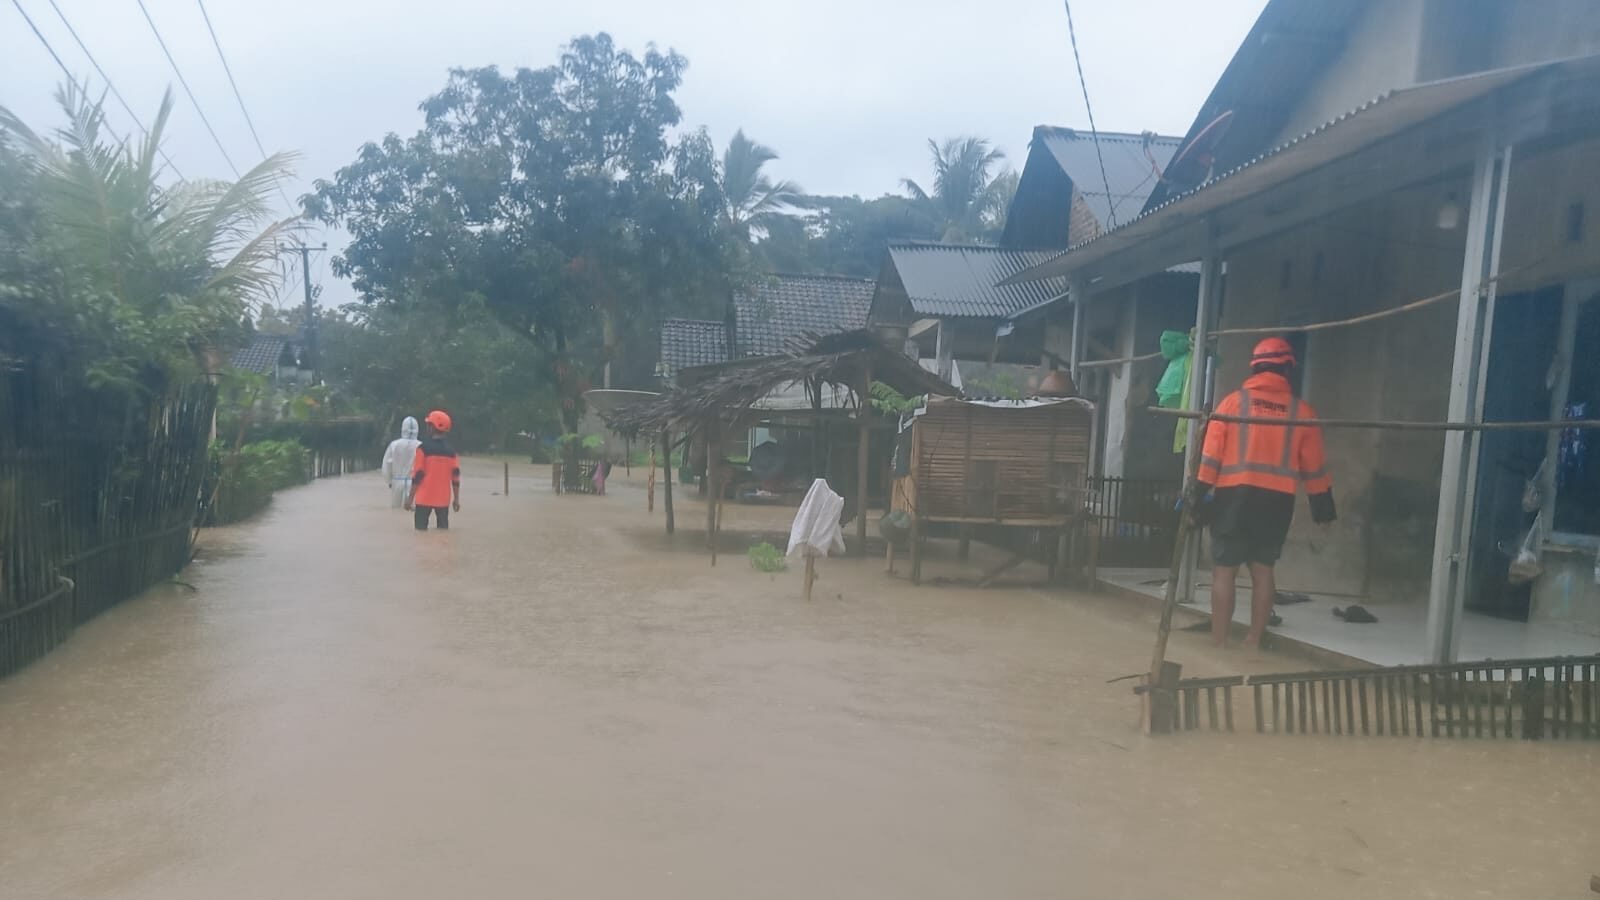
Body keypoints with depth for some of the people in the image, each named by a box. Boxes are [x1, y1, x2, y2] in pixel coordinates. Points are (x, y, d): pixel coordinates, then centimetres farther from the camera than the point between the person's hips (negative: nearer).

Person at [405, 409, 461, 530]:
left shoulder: (423, 448, -8)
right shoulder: (450, 451, 3)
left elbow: (417, 475, -9)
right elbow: (455, 476, 2)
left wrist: (410, 498, -3)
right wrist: (456, 499, 9)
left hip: (425, 498, -3)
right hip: (443, 499, 3)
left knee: (421, 529, 3)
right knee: (443, 528, 8)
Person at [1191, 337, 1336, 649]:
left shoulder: (1234, 401, 0)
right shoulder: (1301, 410, 6)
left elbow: (1211, 453, -3)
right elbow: (1313, 465, 9)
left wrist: (1201, 494, 1)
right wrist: (1323, 505, 18)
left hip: (1234, 494, -2)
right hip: (1278, 499, 2)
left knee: (1224, 568, 1)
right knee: (1263, 569, 11)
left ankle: (1219, 643, 0)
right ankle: (1254, 641, 14)